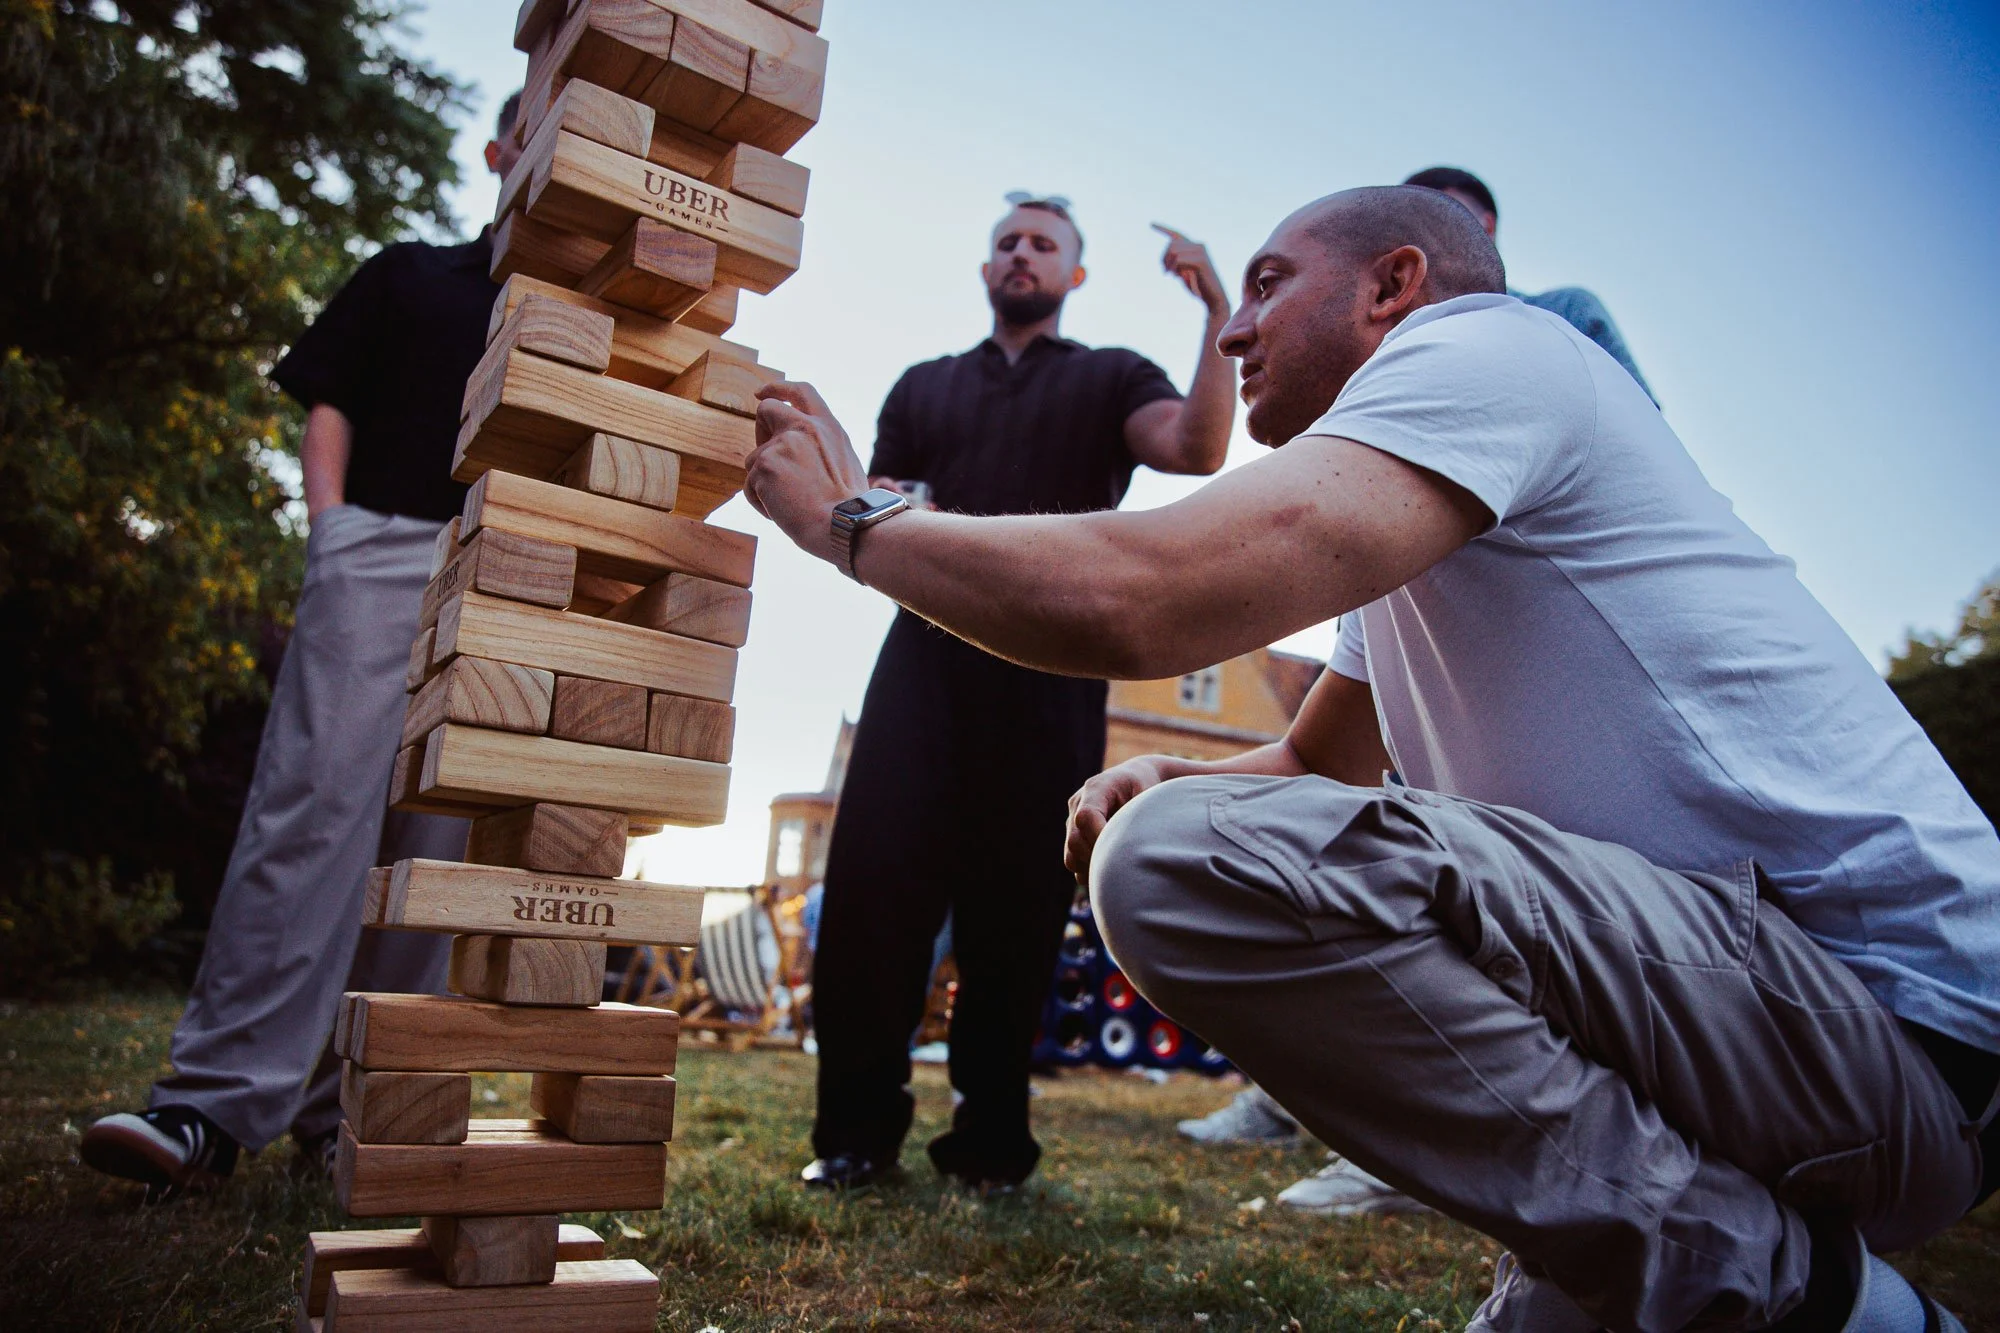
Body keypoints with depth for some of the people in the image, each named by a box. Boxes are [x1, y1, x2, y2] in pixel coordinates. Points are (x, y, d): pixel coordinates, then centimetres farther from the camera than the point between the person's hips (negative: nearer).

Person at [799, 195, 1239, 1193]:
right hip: (929, 651, 2)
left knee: (1018, 903, -2)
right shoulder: (925, 386, 25)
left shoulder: (1110, 379, 16)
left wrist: (1220, 314, -14)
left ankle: (990, 1137, 10)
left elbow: (1198, 449, -5)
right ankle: (856, 1127, 4)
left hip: (1051, 669, -2)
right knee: (871, 875, -8)